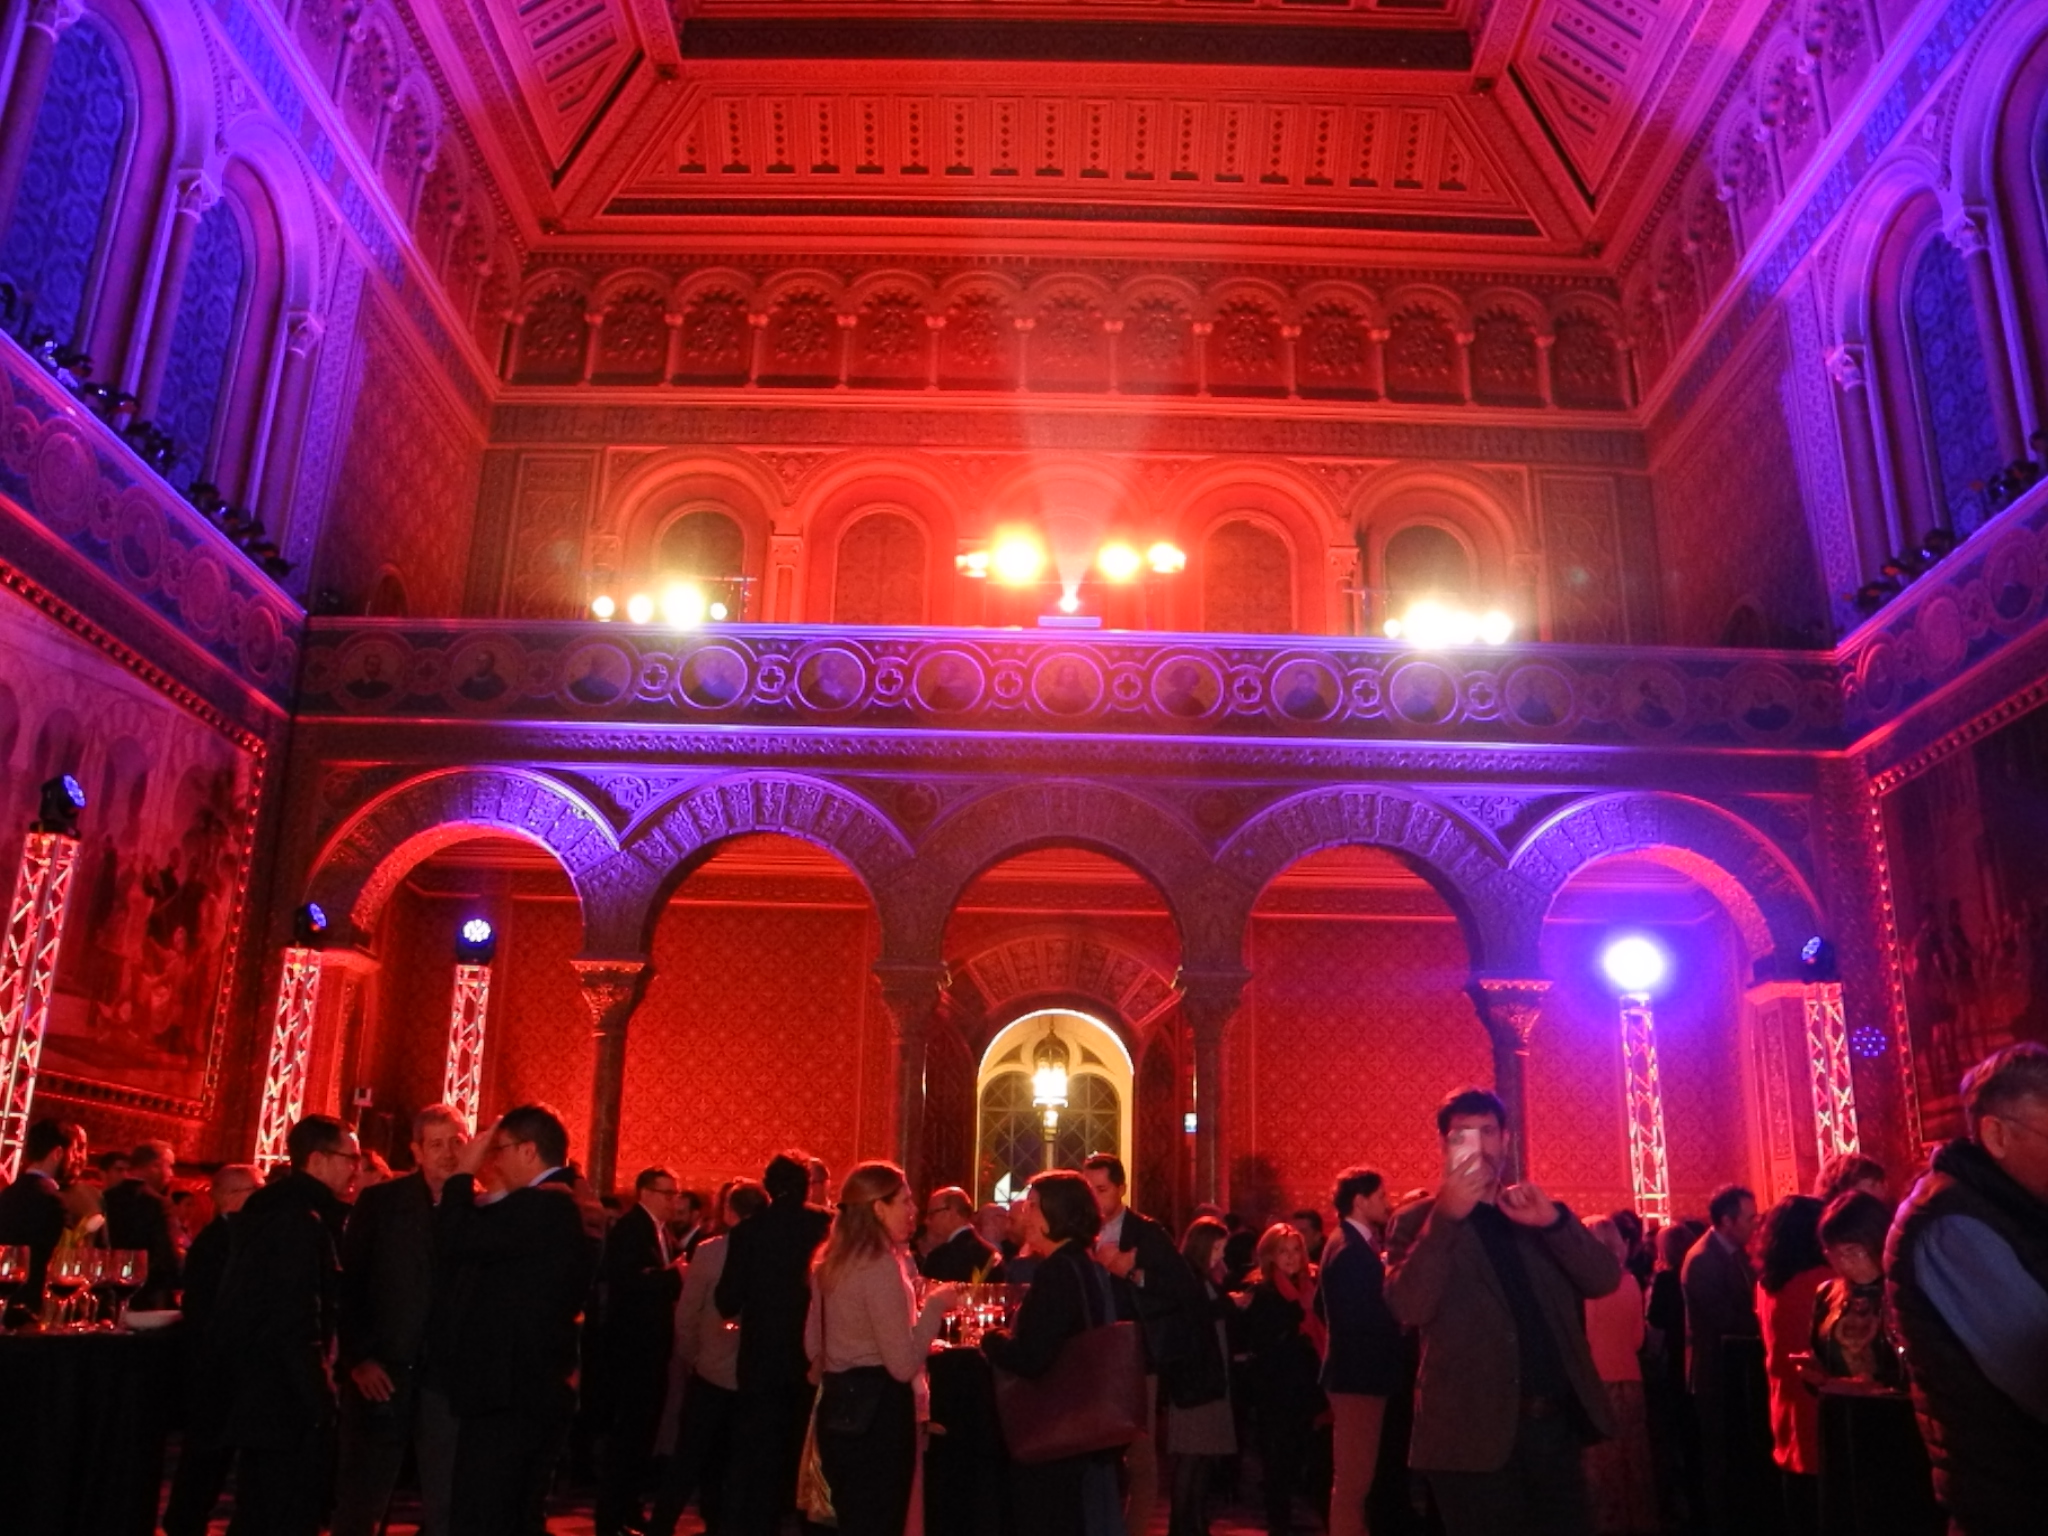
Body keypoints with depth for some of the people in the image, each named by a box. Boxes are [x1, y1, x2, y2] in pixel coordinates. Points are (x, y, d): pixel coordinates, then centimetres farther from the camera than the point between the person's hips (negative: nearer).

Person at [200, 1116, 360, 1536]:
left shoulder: (267, 1208, 12)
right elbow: (295, 1320, -22)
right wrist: (318, 1400, -18)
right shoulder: (301, 1218, -18)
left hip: (254, 1387, 10)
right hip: (284, 1395, -10)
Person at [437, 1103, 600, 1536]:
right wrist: (497, 1194, 11)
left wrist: (464, 1172, -9)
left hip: (509, 1394, -10)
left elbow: (452, 1242, -22)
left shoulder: (538, 1207, -18)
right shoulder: (562, 1208, 12)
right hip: (537, 1391, 10)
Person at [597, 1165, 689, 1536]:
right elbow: (626, 1281, -26)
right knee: (626, 1431, -3)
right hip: (631, 1345, -9)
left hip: (652, 1345, 9)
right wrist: (673, 1275, -21)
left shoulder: (662, 1231, 14)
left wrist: (679, 1275, -5)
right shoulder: (628, 1229, -13)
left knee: (643, 1430, 16)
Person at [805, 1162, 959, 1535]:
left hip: (839, 1407, 9)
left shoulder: (829, 1262, 8)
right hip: (877, 1411, -9)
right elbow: (903, 1365, -21)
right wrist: (935, 1306, -12)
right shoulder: (882, 1266, -19)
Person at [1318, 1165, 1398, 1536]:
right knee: (1353, 1479, -3)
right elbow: (1367, 1318, -24)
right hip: (1359, 1376, -10)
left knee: (1352, 1478, 19)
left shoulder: (1349, 1243, 13)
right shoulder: (1352, 1249, -19)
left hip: (1354, 1373, 10)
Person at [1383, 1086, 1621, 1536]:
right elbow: (1409, 1309, -15)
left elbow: (1604, 1279, 0)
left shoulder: (1536, 1214, 12)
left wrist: (1553, 1221, -17)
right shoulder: (1423, 1221, 0)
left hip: (1556, 1424, 4)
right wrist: (1446, 1216, -23)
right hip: (1476, 1433, -4)